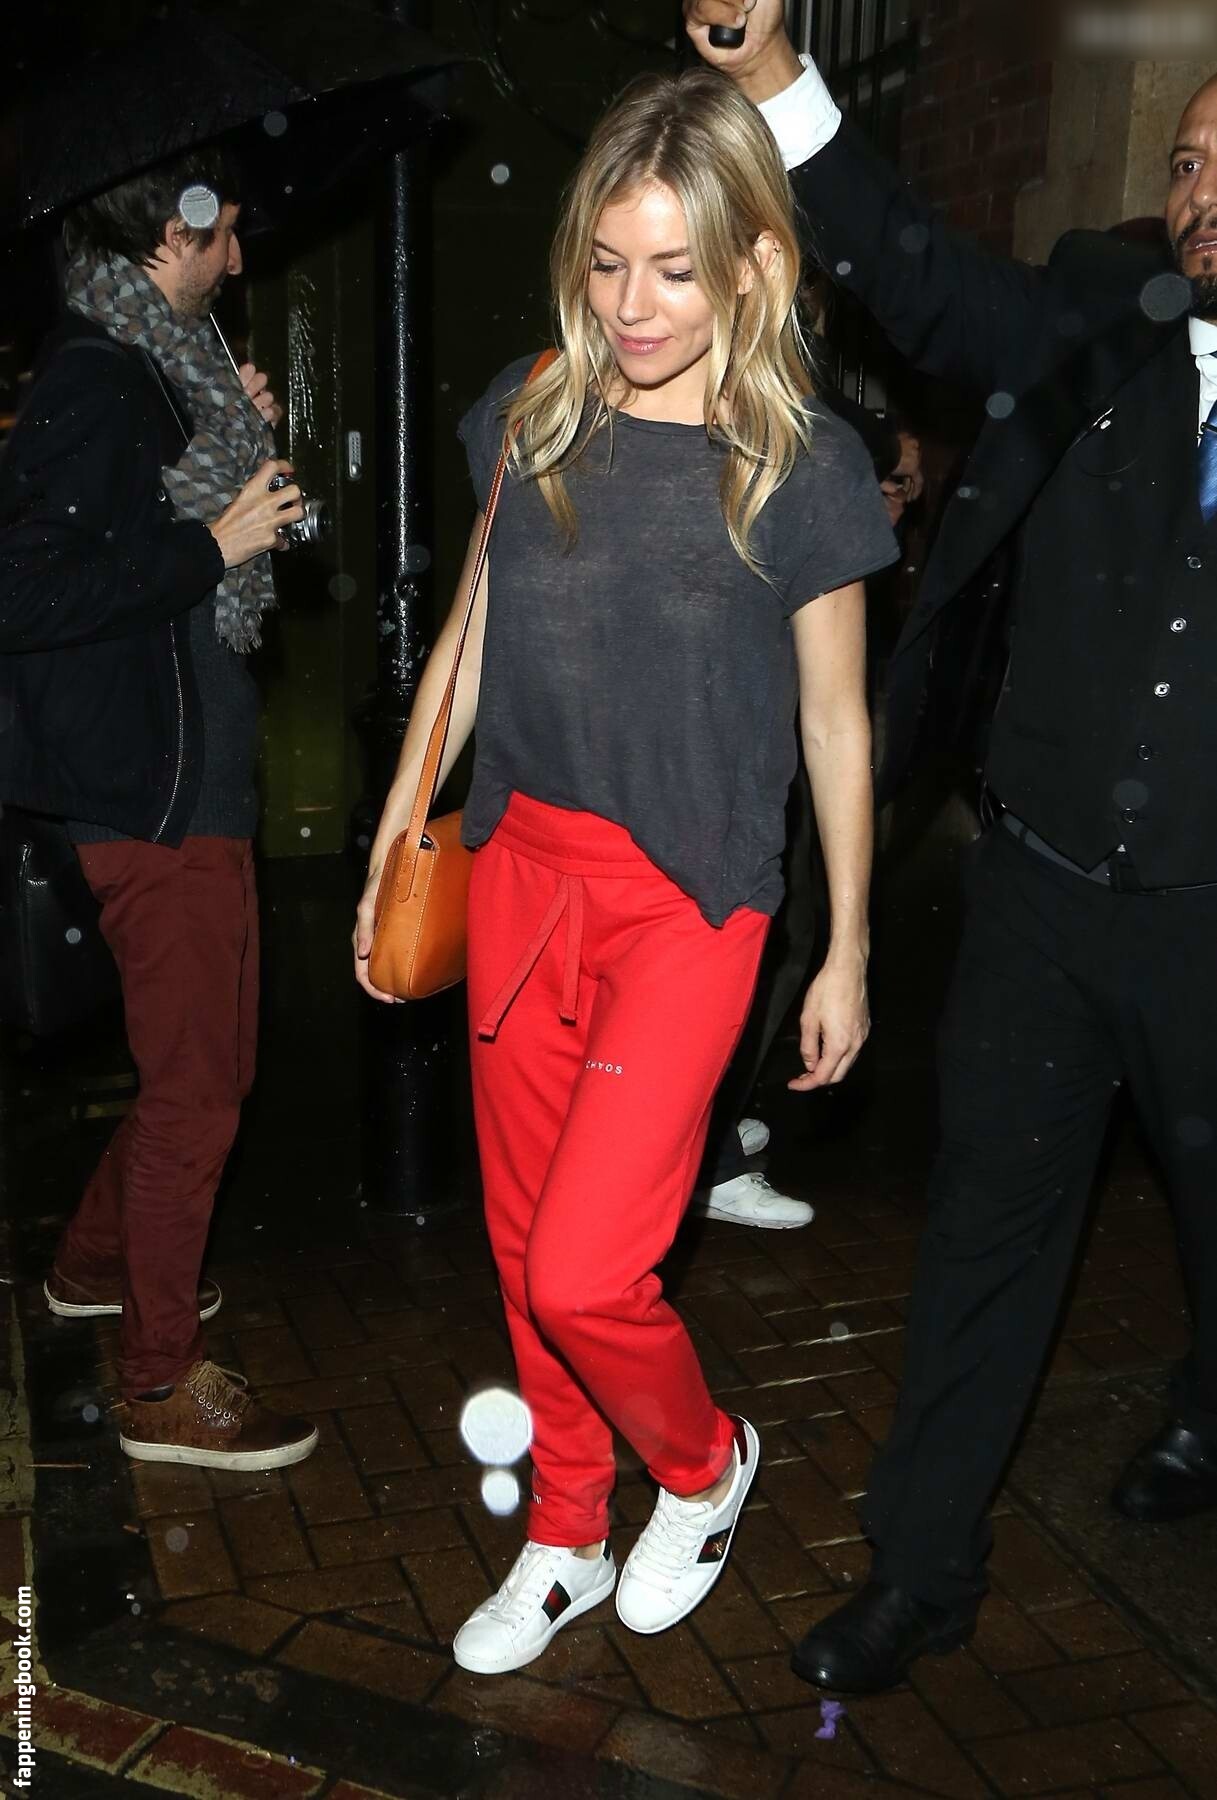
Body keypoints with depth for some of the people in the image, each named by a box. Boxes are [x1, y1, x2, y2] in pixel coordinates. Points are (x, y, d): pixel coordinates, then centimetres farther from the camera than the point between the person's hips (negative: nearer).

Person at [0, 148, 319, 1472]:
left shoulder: (140, 368, 13)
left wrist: (231, 442, 9)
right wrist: (216, 542, -21)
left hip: (186, 777, 10)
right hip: (158, 792, -10)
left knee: (201, 1056, 22)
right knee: (193, 1083, 0)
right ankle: (163, 1386, 15)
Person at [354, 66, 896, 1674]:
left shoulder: (802, 467, -9)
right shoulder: (527, 418, 1)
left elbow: (835, 725, -2)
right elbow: (468, 641, 11)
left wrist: (849, 951, 3)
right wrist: (392, 849, 12)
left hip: (691, 897, -4)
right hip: (523, 867, 5)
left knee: (582, 1270, -9)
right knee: (524, 1240, 14)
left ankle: (704, 1461, 26)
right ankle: (567, 1541, 37)